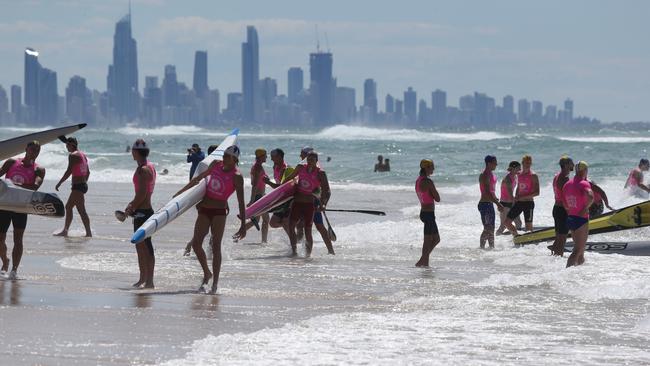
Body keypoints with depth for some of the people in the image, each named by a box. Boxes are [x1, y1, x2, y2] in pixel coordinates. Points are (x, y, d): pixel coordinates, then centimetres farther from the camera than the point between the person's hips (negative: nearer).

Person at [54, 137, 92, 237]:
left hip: (77, 186, -10)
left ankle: (88, 232, -12)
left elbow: (69, 171, -19)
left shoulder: (72, 155, -12)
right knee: (68, 206, 16)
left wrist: (59, 183, -13)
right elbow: (88, 172, 22)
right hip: (84, 185, 10)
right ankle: (65, 231, 19)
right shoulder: (82, 155, 16)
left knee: (81, 210, -9)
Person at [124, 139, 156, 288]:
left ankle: (149, 281, -5)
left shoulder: (143, 169, -16)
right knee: (140, 246, 15)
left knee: (145, 246, -7)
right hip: (143, 211, 10)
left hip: (143, 211, -10)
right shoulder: (149, 167, 15)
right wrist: (132, 204, 15)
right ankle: (143, 279, 21)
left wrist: (131, 208, -12)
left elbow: (142, 194, -21)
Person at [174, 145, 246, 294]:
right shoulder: (216, 165, 7)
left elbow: (241, 202, -13)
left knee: (216, 246, -8)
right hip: (204, 209, 6)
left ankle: (215, 283, -5)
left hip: (219, 212, -6)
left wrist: (243, 224, -18)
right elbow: (199, 177, 21)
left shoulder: (236, 176, -11)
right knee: (196, 243, -2)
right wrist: (181, 192, 26)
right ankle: (207, 273, 17)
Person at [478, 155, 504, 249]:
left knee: (491, 229, 13)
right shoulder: (484, 175, -16)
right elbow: (487, 192, -25)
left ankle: (492, 247, 19)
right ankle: (482, 247, -10)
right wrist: (498, 203, -28)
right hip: (484, 204, -10)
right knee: (487, 229, -12)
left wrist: (497, 202, 25)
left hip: (490, 203, 10)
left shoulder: (491, 175, 15)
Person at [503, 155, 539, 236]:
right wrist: (516, 198, 8)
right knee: (507, 222, 3)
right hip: (519, 203, 6)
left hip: (528, 203, -6)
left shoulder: (533, 176, -8)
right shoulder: (520, 174, 10)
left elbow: (537, 192, -13)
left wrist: (523, 197, -19)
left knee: (528, 227, -3)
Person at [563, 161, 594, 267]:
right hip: (581, 219, -8)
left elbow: (565, 205, 14)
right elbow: (590, 197, -33)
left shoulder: (567, 184, 10)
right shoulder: (583, 183, -14)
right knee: (577, 251, -7)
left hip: (570, 218, 8)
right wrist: (586, 208, -16)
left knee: (580, 250, 22)